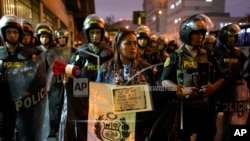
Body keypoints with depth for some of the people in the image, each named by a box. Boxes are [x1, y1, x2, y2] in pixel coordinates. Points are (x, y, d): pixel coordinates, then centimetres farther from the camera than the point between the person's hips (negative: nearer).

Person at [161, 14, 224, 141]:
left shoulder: (208, 55, 9)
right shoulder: (176, 56, -2)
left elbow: (220, 77, 13)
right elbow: (164, 81, -4)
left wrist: (213, 87, -8)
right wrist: (182, 90, -17)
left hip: (204, 105, 4)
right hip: (182, 106, -3)